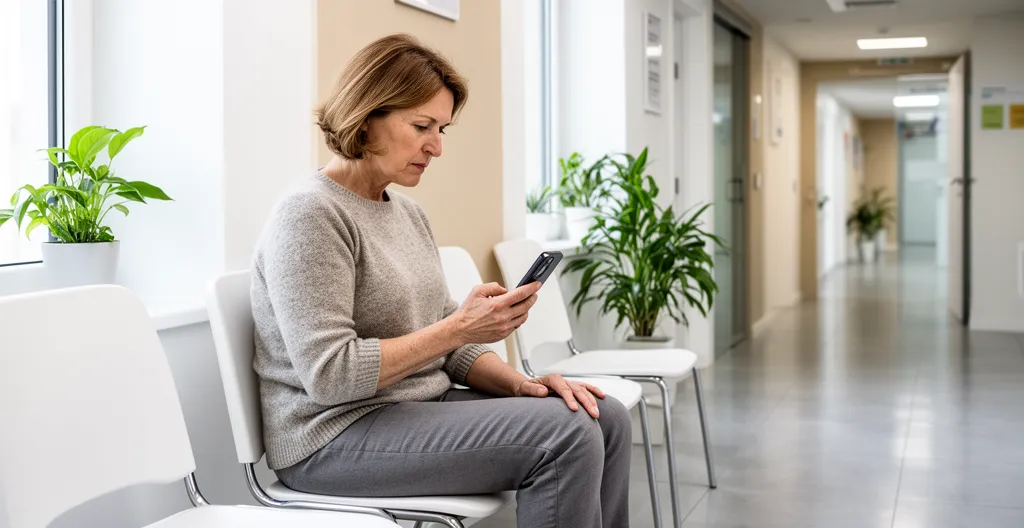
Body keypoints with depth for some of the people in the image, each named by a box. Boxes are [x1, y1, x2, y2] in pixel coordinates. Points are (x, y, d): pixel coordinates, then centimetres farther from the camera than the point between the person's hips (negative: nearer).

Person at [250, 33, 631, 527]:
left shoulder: (408, 212, 13)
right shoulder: (309, 214, -14)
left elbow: (444, 345, 14)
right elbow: (329, 374, -22)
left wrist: (519, 383, -4)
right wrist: (459, 327, -22)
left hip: (420, 409, 9)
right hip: (337, 434, -9)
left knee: (605, 417, -2)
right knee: (563, 433, -22)